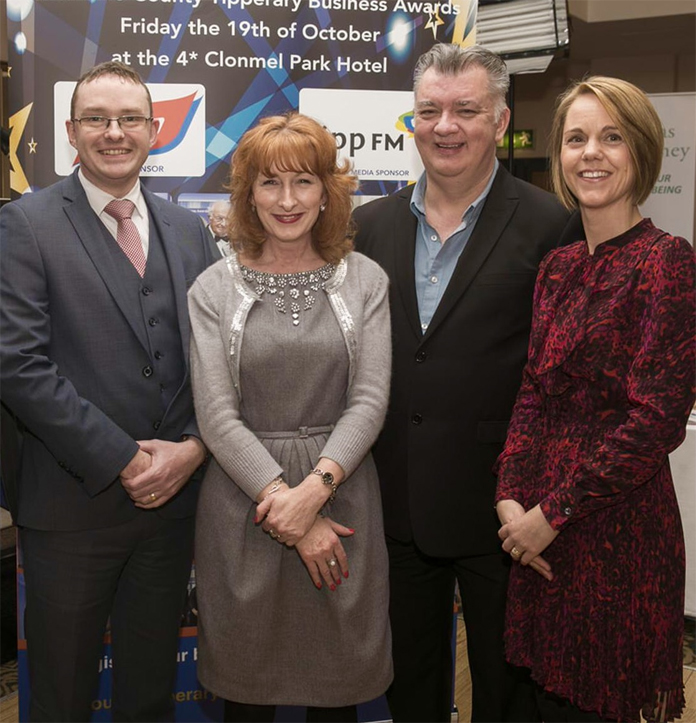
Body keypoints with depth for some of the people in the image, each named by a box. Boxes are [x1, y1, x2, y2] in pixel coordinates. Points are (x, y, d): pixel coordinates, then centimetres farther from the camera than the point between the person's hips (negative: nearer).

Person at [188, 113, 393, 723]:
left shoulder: (365, 281, 4)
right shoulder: (214, 289, 1)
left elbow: (369, 400, -2)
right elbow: (217, 416, -6)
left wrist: (315, 488, -16)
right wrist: (288, 508, -12)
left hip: (340, 498, 1)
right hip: (244, 506, 0)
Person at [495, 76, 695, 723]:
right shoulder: (558, 266, 9)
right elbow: (533, 392, 8)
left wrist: (553, 512, -14)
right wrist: (512, 496, -5)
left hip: (616, 527, -6)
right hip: (542, 527, 6)